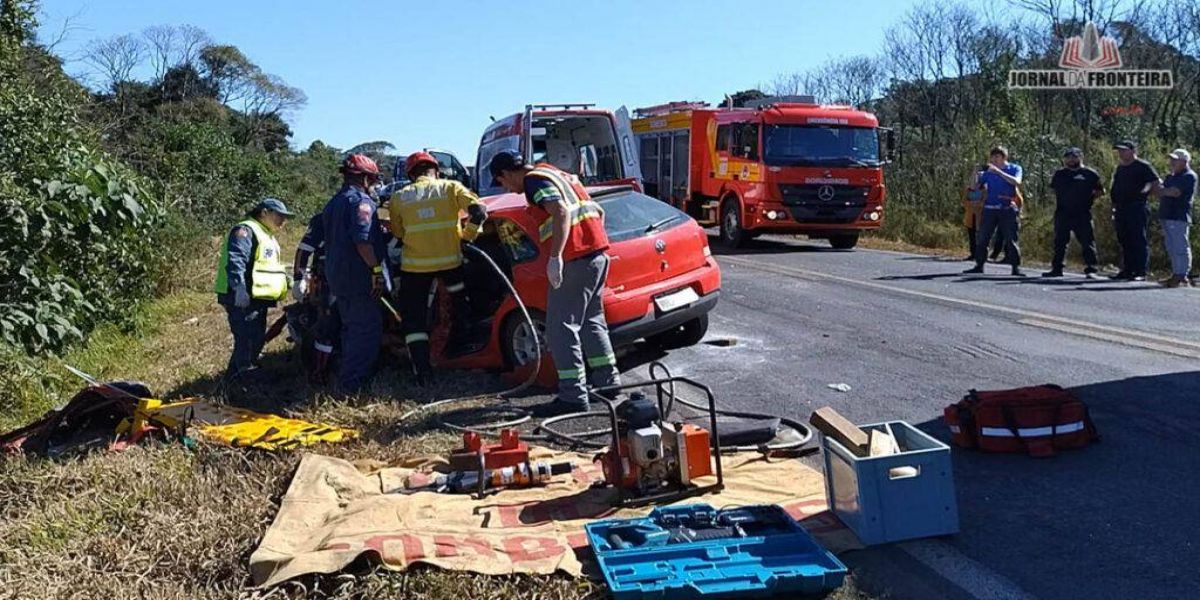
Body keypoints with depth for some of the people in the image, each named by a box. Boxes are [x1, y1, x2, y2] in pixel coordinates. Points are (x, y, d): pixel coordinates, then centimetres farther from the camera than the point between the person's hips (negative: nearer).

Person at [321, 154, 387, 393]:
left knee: (351, 328, 19)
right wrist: (377, 270, -23)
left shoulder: (333, 203, 19)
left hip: (336, 277, 10)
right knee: (368, 329, -7)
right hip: (359, 278, -10)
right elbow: (362, 239, -24)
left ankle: (346, 380, 25)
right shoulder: (361, 201, -12)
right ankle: (353, 383, -10)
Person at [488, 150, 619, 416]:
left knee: (561, 328, -5)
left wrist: (555, 257, -27)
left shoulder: (534, 180, -6)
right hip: (597, 253, 10)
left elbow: (561, 212, -23)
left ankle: (573, 396, -5)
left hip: (574, 258, -10)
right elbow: (597, 211, 25)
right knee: (591, 321, 21)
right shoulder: (557, 175, 23)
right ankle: (607, 381, 28)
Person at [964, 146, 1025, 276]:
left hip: (1008, 209, -3)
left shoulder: (1015, 168, 2)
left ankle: (1016, 267, 1)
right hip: (990, 209, 3)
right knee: (982, 238, 2)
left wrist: (998, 171, -24)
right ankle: (979, 265, 10)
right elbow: (976, 186, 8)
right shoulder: (988, 171, 9)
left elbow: (1016, 182, -18)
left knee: (1012, 239, -3)